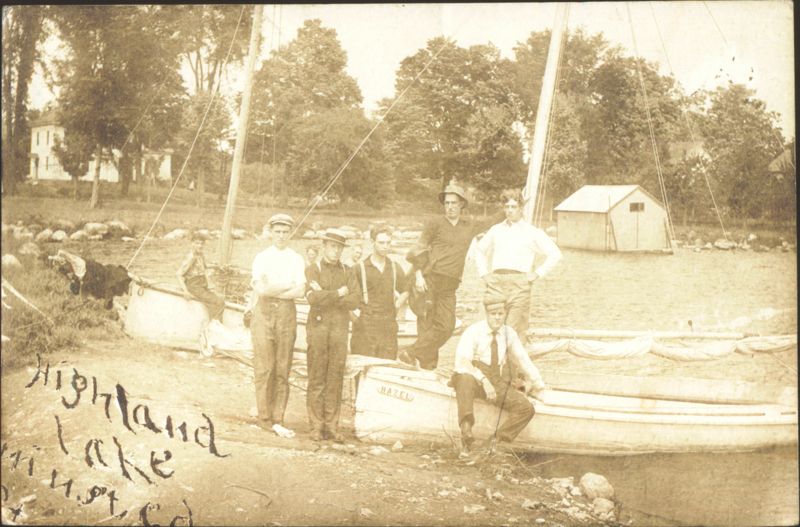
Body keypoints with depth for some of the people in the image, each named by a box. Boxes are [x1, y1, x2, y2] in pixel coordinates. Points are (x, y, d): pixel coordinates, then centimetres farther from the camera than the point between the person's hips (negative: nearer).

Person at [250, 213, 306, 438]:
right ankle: (265, 418, 4)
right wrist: (289, 285, -5)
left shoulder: (296, 259, 9)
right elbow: (260, 289, -8)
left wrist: (272, 291, -7)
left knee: (283, 368, 1)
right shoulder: (261, 257, 6)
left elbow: (300, 292, -4)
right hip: (264, 312, -1)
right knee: (264, 367, -3)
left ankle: (277, 420, 7)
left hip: (287, 313, 1)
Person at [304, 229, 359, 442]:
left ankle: (331, 426, 6)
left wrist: (326, 296, -8)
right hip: (318, 326, -3)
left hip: (340, 328, 3)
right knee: (316, 378, -2)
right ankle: (316, 426, 2)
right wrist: (338, 293, -7)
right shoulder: (313, 269, 4)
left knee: (336, 378, 1)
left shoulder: (346, 272, 14)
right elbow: (313, 298, -14)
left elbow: (353, 302, -1)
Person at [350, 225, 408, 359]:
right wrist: (353, 311, -5)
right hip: (365, 325, -3)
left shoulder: (395, 268, 12)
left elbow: (405, 292, 27)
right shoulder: (359, 268, 0)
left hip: (388, 327, 4)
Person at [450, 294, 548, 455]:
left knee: (526, 408, -16)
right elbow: (462, 363, -20)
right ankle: (466, 430, -43)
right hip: (474, 380, -5)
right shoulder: (473, 332, -8)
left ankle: (496, 442, -12)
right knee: (466, 379, -41)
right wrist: (484, 380, -32)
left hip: (498, 382, 5)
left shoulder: (509, 333, 8)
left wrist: (538, 383, 10)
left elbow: (522, 359, 18)